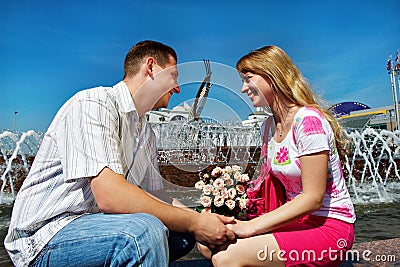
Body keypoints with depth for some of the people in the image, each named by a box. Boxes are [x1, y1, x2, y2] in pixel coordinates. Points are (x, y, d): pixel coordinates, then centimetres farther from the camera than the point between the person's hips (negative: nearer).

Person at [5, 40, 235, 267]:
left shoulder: (146, 133, 12)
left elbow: (154, 195, 10)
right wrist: (193, 222, -23)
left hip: (96, 227, 8)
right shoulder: (93, 103, -17)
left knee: (183, 234, -5)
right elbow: (109, 196, -28)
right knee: (146, 230, -31)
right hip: (46, 235, -7)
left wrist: (205, 221, -4)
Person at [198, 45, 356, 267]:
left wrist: (250, 226, -21)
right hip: (296, 219, 7)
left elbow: (313, 198, -20)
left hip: (329, 226, -7)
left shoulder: (308, 120, -18)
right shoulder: (268, 127, 7)